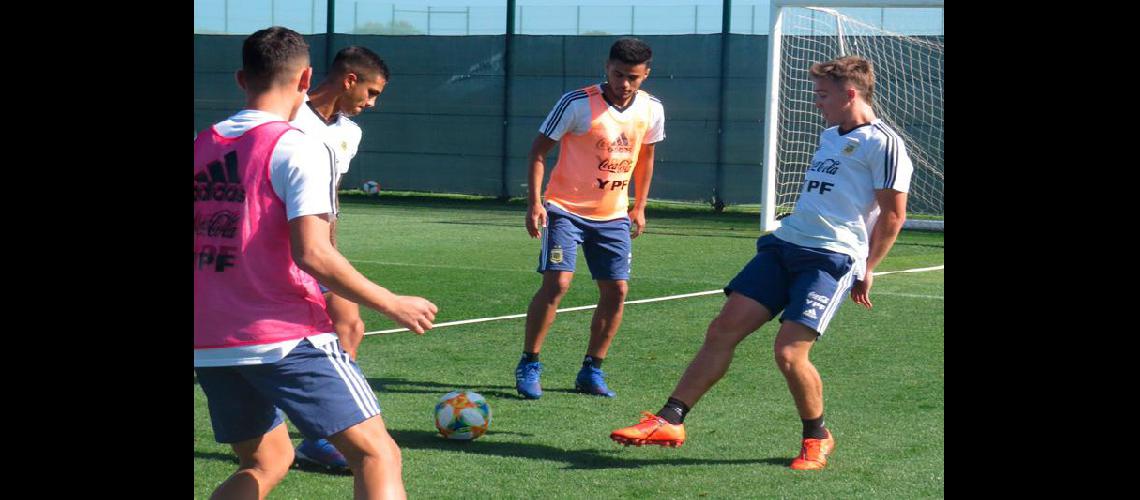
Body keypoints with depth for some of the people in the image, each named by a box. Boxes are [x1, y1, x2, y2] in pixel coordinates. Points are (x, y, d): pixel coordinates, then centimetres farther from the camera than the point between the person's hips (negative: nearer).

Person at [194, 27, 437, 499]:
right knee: (377, 455, -3)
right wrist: (393, 305, -9)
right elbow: (311, 253, -18)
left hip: (208, 346, 7)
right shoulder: (299, 148, -9)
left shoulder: (201, 146, 10)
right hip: (286, 337, -7)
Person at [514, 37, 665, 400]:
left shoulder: (651, 110, -2)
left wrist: (640, 206, 14)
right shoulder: (577, 103, -16)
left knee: (616, 291, 0)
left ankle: (591, 371, 14)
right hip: (566, 208, -5)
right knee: (557, 282, -16)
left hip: (614, 216, 5)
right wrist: (534, 202, -16)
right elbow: (540, 148, -9)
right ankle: (528, 365, -3)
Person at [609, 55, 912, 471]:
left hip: (832, 258, -8)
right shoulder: (830, 135, 20)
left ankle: (817, 437, 9)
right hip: (783, 246, 8)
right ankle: (670, 421, 2)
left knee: (789, 352, -16)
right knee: (723, 330, -1)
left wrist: (867, 269, -5)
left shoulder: (882, 143, -7)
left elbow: (893, 213, -8)